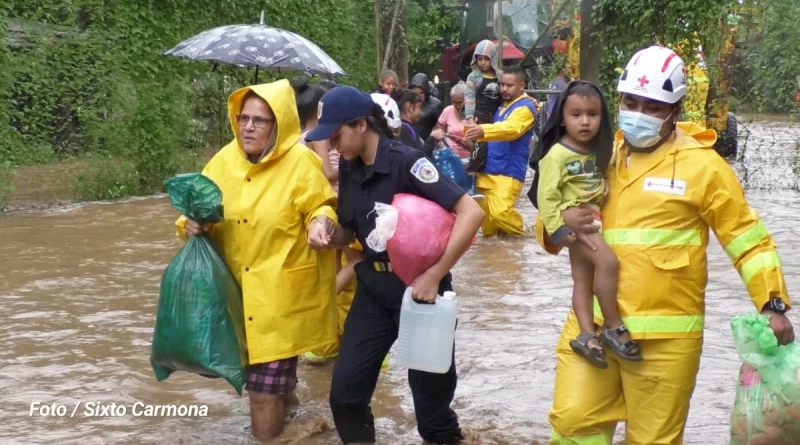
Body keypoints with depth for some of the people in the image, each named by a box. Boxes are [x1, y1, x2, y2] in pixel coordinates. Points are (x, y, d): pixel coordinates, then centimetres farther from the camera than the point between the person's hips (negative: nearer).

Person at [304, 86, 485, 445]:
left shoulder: (405, 162, -19)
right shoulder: (350, 169, 2)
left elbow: (471, 212, -25)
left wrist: (434, 276, -26)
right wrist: (328, 236, -9)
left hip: (418, 287, -6)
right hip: (373, 287, 6)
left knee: (430, 396, 5)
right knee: (345, 392, 4)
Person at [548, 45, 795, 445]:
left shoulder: (701, 165, -3)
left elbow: (747, 237, 0)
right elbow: (559, 203, 17)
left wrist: (772, 303, -9)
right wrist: (561, 221, -7)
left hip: (665, 334, -3)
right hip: (593, 322, 4)